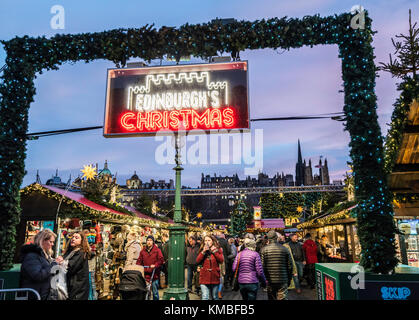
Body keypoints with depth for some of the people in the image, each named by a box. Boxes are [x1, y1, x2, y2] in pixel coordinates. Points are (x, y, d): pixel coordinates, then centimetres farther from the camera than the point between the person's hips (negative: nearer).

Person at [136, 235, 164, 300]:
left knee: (155, 291, 3)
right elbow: (139, 261, 11)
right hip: (145, 274, 3)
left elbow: (161, 260, -7)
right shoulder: (143, 251, 11)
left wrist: (155, 265, -20)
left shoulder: (157, 250, 0)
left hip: (154, 275, -3)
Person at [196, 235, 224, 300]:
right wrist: (203, 252, -13)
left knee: (215, 297, 14)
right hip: (204, 278, 0)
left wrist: (214, 251, -13)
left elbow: (221, 260, -10)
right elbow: (197, 261, -5)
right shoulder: (202, 250, 8)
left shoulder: (218, 249, 5)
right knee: (205, 297, -8)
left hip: (215, 278, 0)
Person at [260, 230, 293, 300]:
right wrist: (289, 279, 14)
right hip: (282, 281, 0)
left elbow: (262, 266, -7)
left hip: (269, 281, 0)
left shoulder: (264, 249, -4)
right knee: (283, 298, 4)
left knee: (271, 298, 15)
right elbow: (290, 265, 3)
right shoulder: (284, 249, 0)